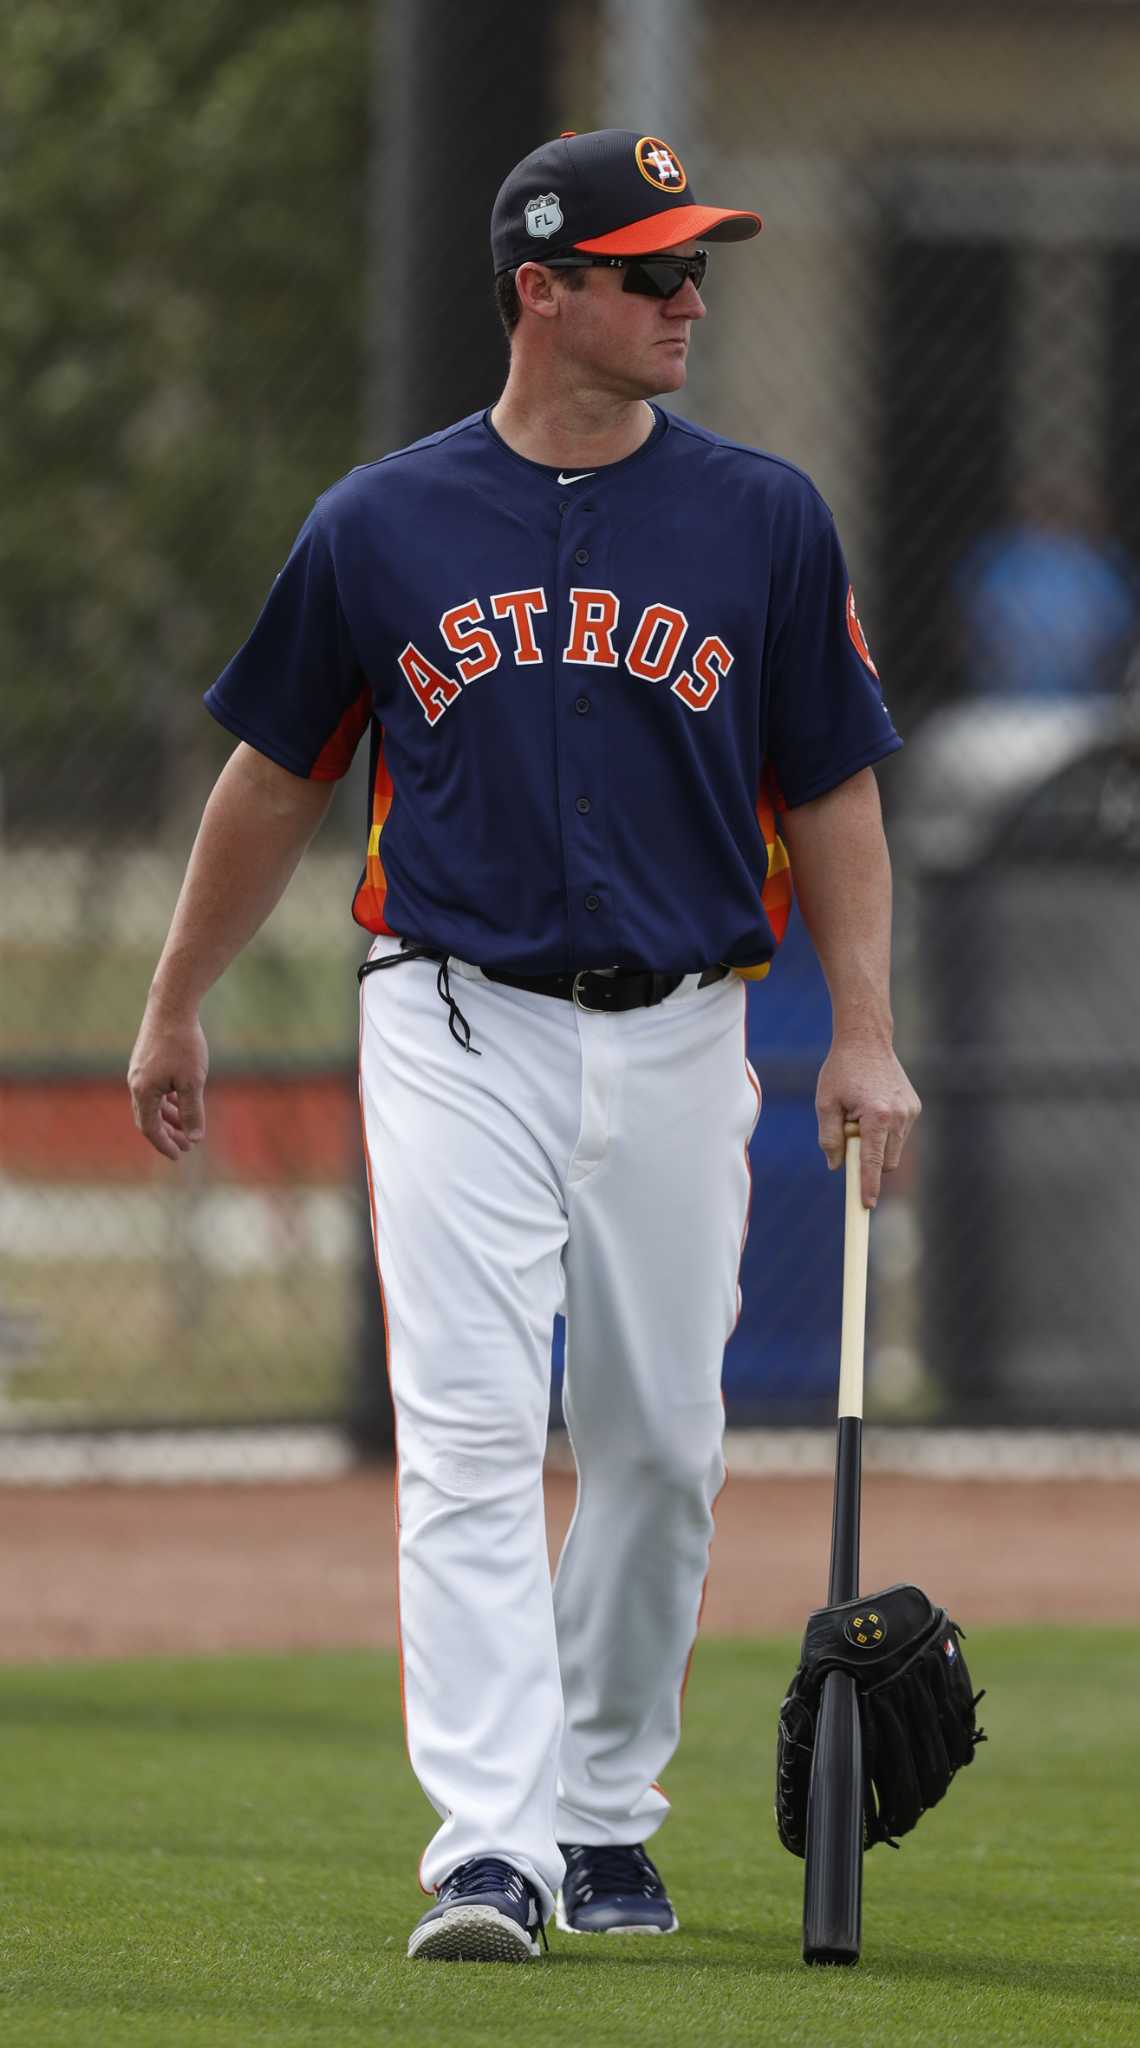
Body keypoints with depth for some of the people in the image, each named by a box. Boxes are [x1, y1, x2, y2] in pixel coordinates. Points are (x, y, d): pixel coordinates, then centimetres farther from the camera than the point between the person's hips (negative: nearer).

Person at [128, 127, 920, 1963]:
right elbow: (277, 778, 12)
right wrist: (176, 1014, 17)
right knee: (470, 1436, -13)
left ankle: (604, 1812, 24)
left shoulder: (765, 522, 3)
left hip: (677, 1038, 2)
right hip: (459, 1029, -2)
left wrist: (865, 1038, -2)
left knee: (660, 1447, 7)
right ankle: (491, 1849, -19)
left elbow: (832, 794, 8)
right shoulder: (381, 528, 0)